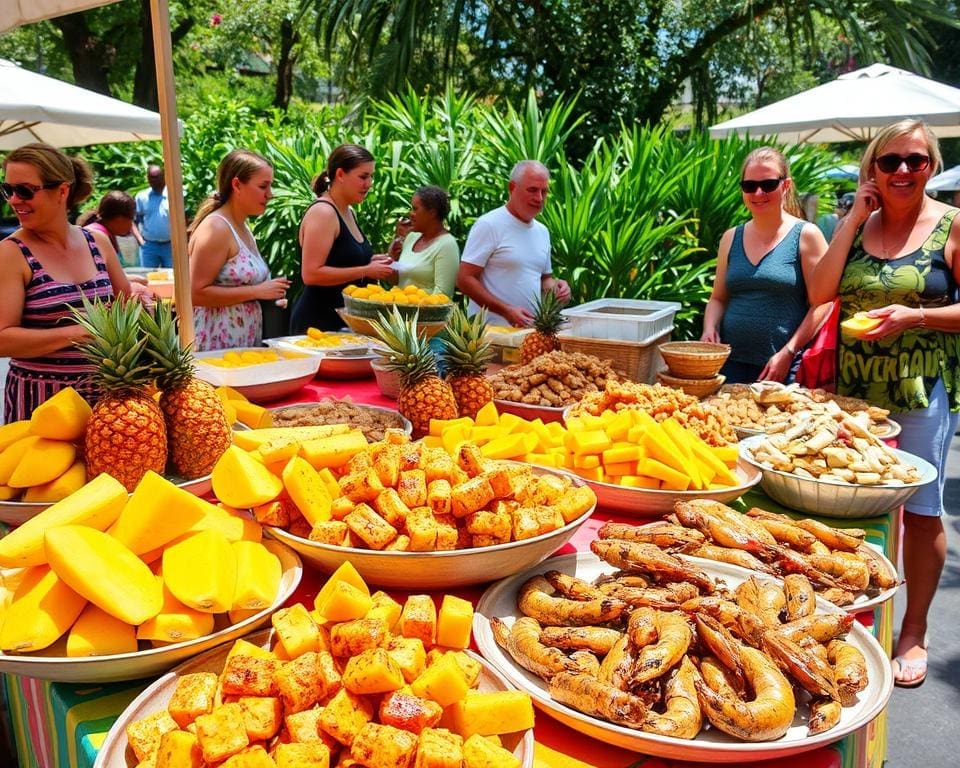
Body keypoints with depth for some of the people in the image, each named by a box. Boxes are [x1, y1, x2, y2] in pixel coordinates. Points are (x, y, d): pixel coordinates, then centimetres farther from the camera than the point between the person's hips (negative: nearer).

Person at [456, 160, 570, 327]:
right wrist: (507, 311, -19)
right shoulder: (488, 225, -8)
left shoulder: (542, 231, 14)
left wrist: (554, 286, 1)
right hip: (491, 327, -6)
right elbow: (465, 279, -12)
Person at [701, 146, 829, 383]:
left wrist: (788, 353, -15)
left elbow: (821, 304, -6)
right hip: (730, 362, 4)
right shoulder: (731, 238, 11)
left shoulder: (805, 235, -1)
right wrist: (709, 329, -3)